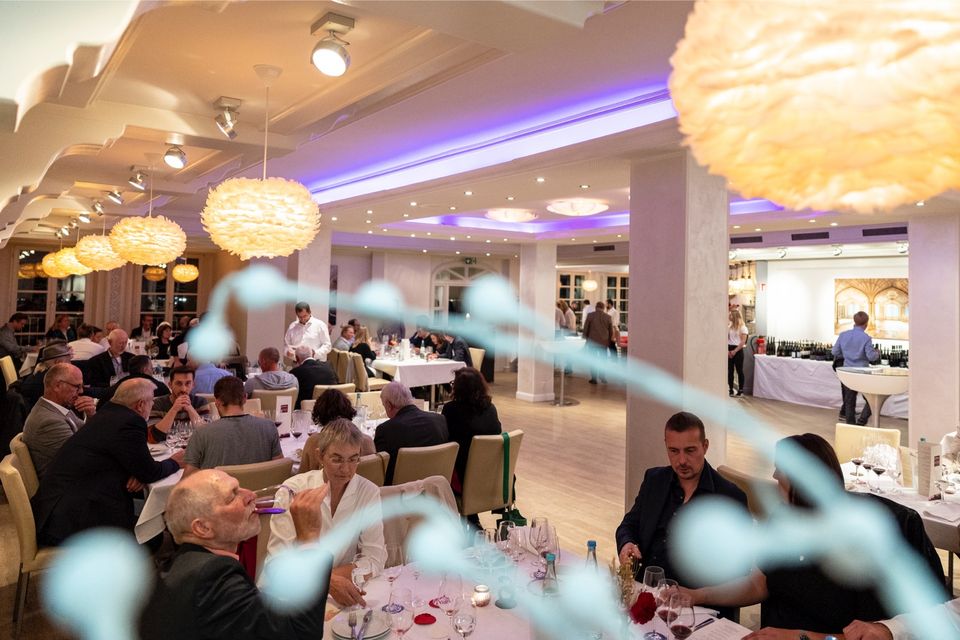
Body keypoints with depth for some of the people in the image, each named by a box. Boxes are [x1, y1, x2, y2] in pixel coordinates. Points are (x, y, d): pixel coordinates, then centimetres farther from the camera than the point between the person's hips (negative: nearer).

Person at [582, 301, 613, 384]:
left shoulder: (590, 315, -6)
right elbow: (611, 331, 6)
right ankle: (603, 378, 13)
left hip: (592, 341, -1)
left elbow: (585, 328, -2)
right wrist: (608, 341, 19)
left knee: (593, 360, 5)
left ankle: (594, 379, 6)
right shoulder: (608, 317, -1)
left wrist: (586, 337, 11)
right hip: (604, 342, 2)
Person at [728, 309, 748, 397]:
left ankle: (740, 390, 7)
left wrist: (735, 351, -15)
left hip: (738, 350, -5)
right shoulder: (729, 326, 10)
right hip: (729, 350, 5)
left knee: (739, 370, 0)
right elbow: (726, 339, 7)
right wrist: (727, 350, -7)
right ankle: (731, 390, 10)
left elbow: (743, 342, -9)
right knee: (730, 370, 4)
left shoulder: (743, 328, -4)